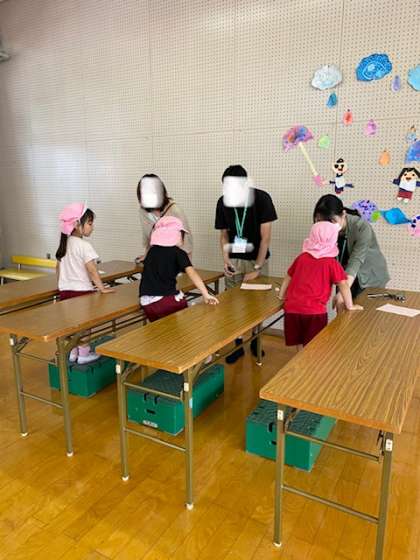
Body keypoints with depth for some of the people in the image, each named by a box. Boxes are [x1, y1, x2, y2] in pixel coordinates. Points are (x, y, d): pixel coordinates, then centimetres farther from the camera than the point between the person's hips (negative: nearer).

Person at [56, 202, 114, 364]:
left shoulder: (64, 244, 8)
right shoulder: (84, 246, -16)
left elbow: (58, 267, 16)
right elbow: (92, 270, -19)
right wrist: (102, 288, -13)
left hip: (65, 290, 7)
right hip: (81, 291, -7)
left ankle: (73, 352, 26)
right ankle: (83, 354, 16)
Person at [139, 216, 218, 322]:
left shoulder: (151, 251, 14)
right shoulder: (178, 253, -1)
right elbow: (191, 273, -17)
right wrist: (206, 294, -24)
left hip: (147, 303, 4)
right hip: (168, 301, -4)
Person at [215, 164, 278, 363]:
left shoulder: (262, 198, -15)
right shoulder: (222, 202, -5)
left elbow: (265, 237, -14)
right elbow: (224, 234, 5)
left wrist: (256, 268, -15)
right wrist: (226, 260, -9)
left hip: (257, 259, -2)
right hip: (234, 260, 2)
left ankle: (255, 340, 24)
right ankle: (237, 345, 13)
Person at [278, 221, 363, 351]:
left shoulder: (301, 257, 12)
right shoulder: (331, 263, -2)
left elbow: (288, 278, 21)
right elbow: (343, 284, -7)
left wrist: (282, 295, 33)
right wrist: (350, 306, 3)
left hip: (292, 308, 4)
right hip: (315, 311, -4)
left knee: (300, 346, 19)